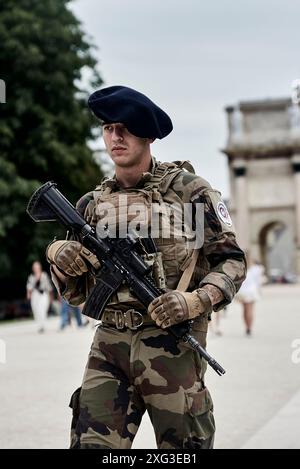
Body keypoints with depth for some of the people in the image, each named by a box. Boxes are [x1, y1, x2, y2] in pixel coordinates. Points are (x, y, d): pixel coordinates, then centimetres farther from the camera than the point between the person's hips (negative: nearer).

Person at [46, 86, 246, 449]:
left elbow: (232, 260, 2)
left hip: (171, 340, -3)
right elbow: (76, 292, 16)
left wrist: (195, 301, -16)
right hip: (110, 342, 3)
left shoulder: (188, 189, 1)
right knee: (92, 443, -3)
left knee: (183, 445, 6)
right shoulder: (93, 204, 12)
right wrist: (58, 255, -6)